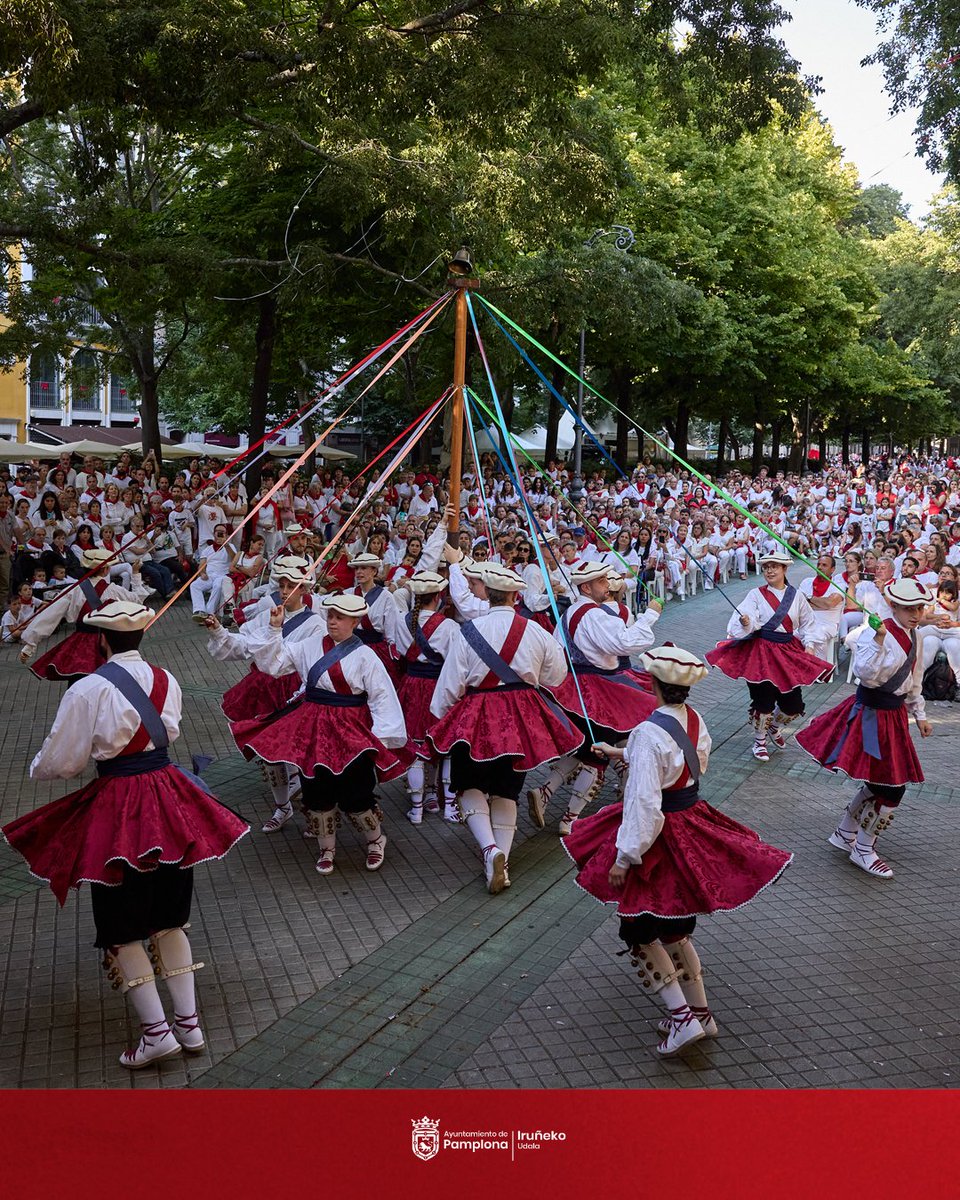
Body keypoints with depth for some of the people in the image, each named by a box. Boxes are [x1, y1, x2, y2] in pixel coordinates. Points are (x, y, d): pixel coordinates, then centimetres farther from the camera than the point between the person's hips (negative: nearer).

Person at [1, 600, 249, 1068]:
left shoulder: (88, 690, -16)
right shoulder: (166, 681, 2)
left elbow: (59, 762, -8)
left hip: (118, 808, -5)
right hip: (168, 797, 6)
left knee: (123, 927, 10)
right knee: (169, 917, 18)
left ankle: (156, 1031, 10)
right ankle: (188, 1023, 21)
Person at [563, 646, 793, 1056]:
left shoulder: (650, 733, -26)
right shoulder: (693, 720, 0)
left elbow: (644, 803, -28)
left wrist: (625, 856, -20)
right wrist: (622, 754, 29)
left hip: (661, 839, -8)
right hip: (692, 826, 8)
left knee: (638, 929, 8)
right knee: (674, 927, 22)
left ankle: (683, 1017, 6)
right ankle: (700, 1012, 32)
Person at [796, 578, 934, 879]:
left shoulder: (913, 637, 10)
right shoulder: (877, 633, -18)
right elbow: (865, 672, -33)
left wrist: (920, 715, 25)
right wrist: (878, 640, -42)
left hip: (894, 715, 9)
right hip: (872, 714, -9)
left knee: (879, 784, 15)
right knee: (892, 787, -5)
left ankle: (844, 834, 33)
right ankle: (863, 850, 12)